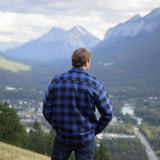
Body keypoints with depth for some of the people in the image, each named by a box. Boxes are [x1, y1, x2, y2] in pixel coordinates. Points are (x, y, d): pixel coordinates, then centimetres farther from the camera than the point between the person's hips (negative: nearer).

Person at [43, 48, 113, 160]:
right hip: (85, 138, -2)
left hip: (63, 137, 2)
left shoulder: (57, 81, -5)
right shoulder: (94, 84, -11)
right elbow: (107, 114, -9)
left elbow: (47, 110, -1)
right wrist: (95, 131, 6)